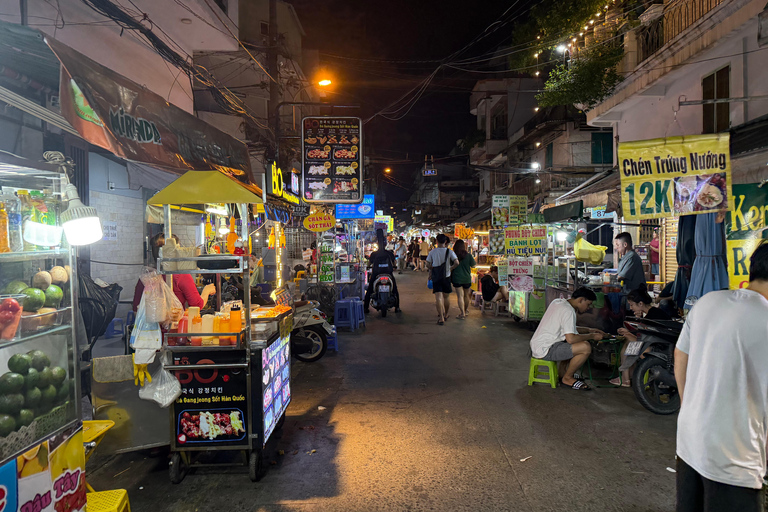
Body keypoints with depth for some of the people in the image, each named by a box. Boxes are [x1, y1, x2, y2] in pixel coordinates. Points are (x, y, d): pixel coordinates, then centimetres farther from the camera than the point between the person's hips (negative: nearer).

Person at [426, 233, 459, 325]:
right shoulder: (449, 252, -6)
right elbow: (456, 263, -14)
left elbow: (428, 265, 0)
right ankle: (445, 314, 32)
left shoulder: (432, 252, -3)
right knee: (446, 296, 16)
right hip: (446, 276, 0)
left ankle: (441, 317, -11)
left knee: (438, 297, -3)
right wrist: (450, 268, 3)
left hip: (436, 277, 0)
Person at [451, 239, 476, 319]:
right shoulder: (468, 255, -8)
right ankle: (466, 311, 32)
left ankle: (462, 313, -3)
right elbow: (474, 265, 0)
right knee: (466, 295, 17)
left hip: (456, 279, -1)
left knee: (460, 296, 0)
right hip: (467, 278, 1)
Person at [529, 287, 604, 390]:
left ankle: (562, 373, 21)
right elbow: (570, 338, -24)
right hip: (545, 350, -11)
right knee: (586, 347, -19)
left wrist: (588, 330, 20)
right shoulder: (568, 311, -17)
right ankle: (567, 378, 1)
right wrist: (592, 336, -9)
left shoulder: (557, 302, 13)